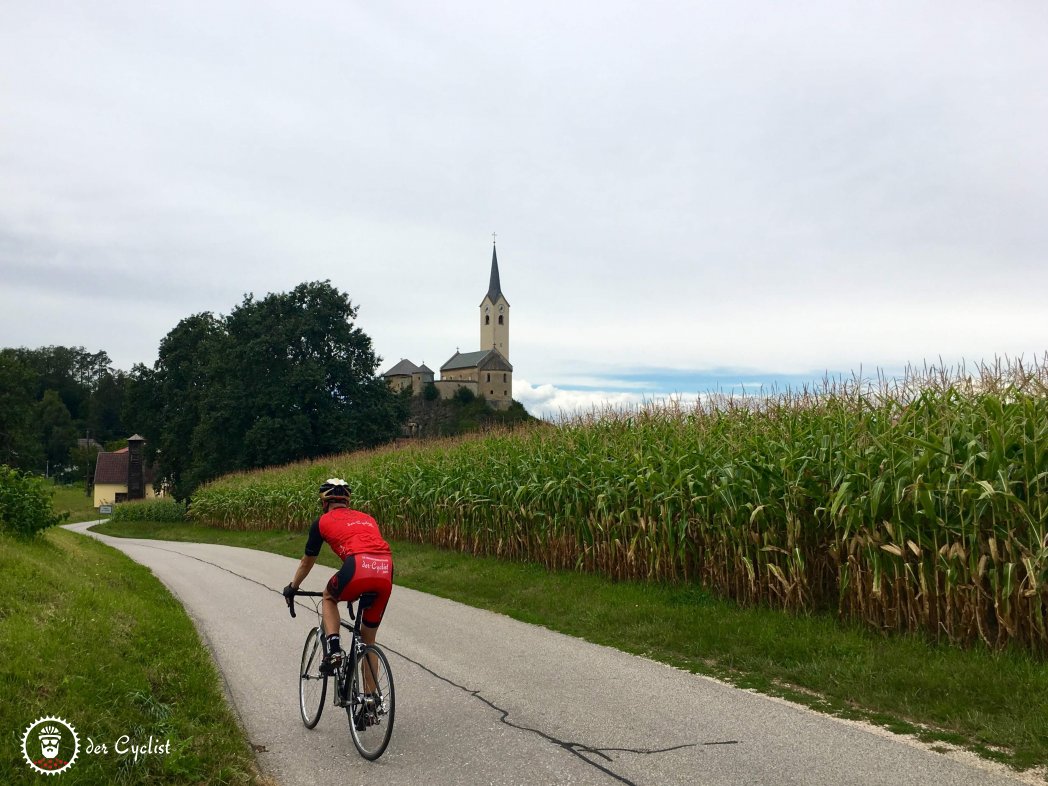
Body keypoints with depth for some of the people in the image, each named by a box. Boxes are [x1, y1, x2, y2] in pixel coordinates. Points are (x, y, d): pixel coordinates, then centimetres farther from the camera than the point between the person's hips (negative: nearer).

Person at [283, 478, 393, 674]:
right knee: (368, 637, 22)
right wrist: (359, 590, 60)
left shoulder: (323, 521, 22)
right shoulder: (367, 518, 33)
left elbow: (307, 562, 33)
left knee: (329, 598, 31)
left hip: (358, 567, -4)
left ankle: (333, 648, 12)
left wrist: (292, 588, 51)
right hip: (386, 571, 4)